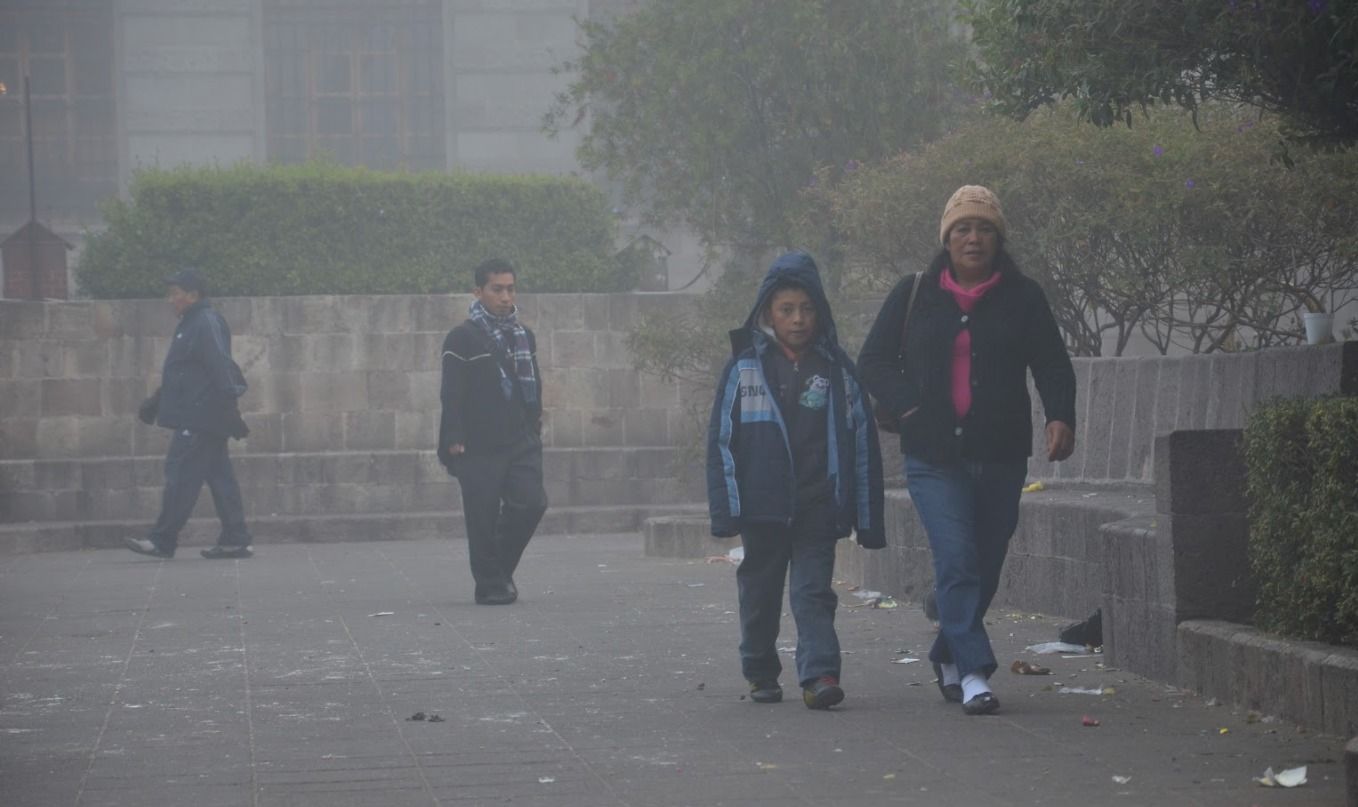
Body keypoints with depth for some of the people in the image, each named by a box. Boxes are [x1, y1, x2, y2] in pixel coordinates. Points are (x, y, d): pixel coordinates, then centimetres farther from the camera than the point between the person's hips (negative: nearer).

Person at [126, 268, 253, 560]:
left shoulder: (206, 324, -13)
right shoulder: (191, 323, 19)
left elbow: (220, 369, -21)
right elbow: (179, 373, 28)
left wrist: (227, 408, -26)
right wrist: (157, 402, 30)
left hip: (197, 420, -10)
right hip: (196, 417, 10)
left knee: (180, 476, -7)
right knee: (219, 478, 8)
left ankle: (163, 541, -5)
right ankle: (235, 540, 8)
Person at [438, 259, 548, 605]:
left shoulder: (523, 336, 16)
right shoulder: (463, 338, -3)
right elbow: (452, 394, -7)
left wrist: (535, 427, 18)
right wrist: (454, 440, -14)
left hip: (521, 441, 5)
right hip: (479, 445, -5)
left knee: (531, 501, -8)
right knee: (483, 517, -4)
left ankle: (502, 567, 12)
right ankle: (491, 585, 6)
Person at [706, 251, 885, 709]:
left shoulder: (836, 369, 5)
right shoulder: (745, 367, 2)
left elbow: (862, 443, 7)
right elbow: (721, 440, 2)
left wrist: (868, 517, 3)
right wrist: (725, 508, -6)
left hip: (818, 506, -1)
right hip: (762, 504, 1)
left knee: (814, 591, -10)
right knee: (760, 593, 11)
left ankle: (820, 675, -19)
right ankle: (760, 674, 25)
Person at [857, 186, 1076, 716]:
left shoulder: (1022, 297, 5)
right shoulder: (914, 295, 5)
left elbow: (1052, 366, 3)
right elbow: (874, 362, 11)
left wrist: (1060, 417, -16)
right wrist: (905, 407, -6)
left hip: (1001, 457, 2)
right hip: (934, 458, -2)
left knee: (985, 567, 11)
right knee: (956, 562, -15)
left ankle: (948, 656, 31)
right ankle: (974, 672, -18)